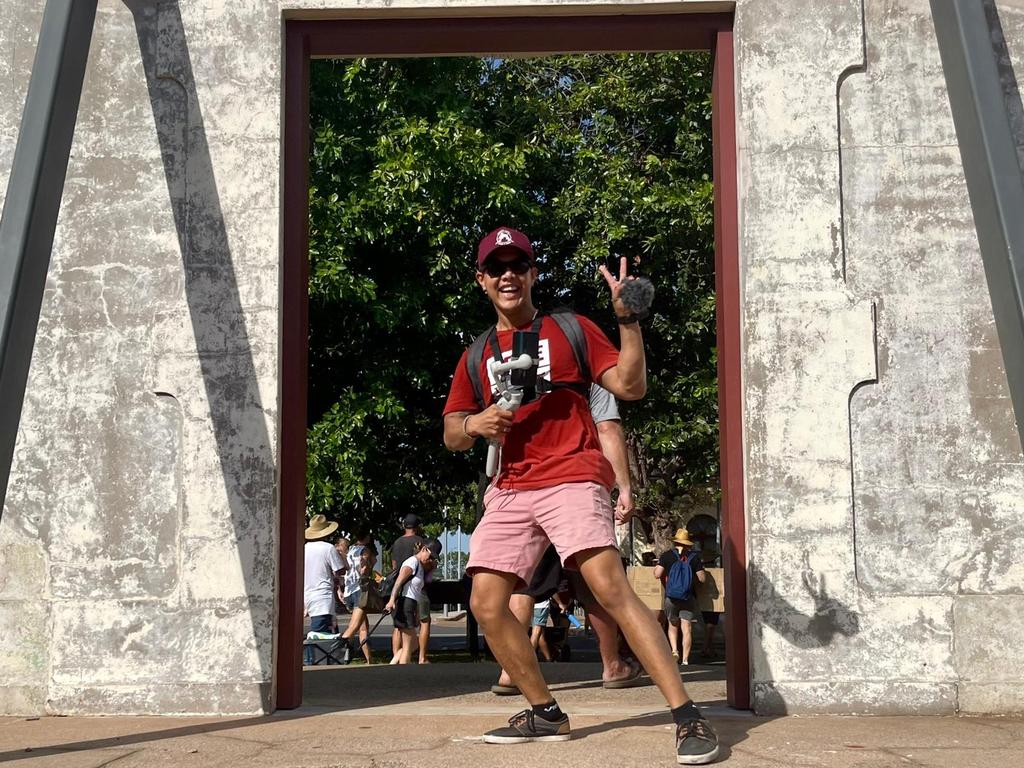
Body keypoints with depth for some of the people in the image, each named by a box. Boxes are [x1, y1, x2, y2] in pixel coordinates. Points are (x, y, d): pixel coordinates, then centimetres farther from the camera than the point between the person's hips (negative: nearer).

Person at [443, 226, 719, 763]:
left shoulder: (570, 330, 8)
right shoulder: (477, 355, 18)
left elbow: (630, 386, -1)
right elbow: (451, 436, 17)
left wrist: (628, 319, -13)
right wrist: (472, 424, -6)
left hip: (570, 477, -5)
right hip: (509, 491, 5)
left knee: (611, 589, -21)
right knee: (486, 604, -4)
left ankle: (688, 718, -21)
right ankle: (546, 715, 14)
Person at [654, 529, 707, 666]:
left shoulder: (666, 556, -2)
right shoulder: (694, 557, 0)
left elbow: (657, 574, -5)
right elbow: (702, 578, -1)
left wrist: (658, 562, 14)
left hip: (671, 597, 0)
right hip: (689, 597, 0)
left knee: (673, 626, 16)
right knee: (687, 628, 1)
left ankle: (674, 650, -5)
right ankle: (685, 659, -1)